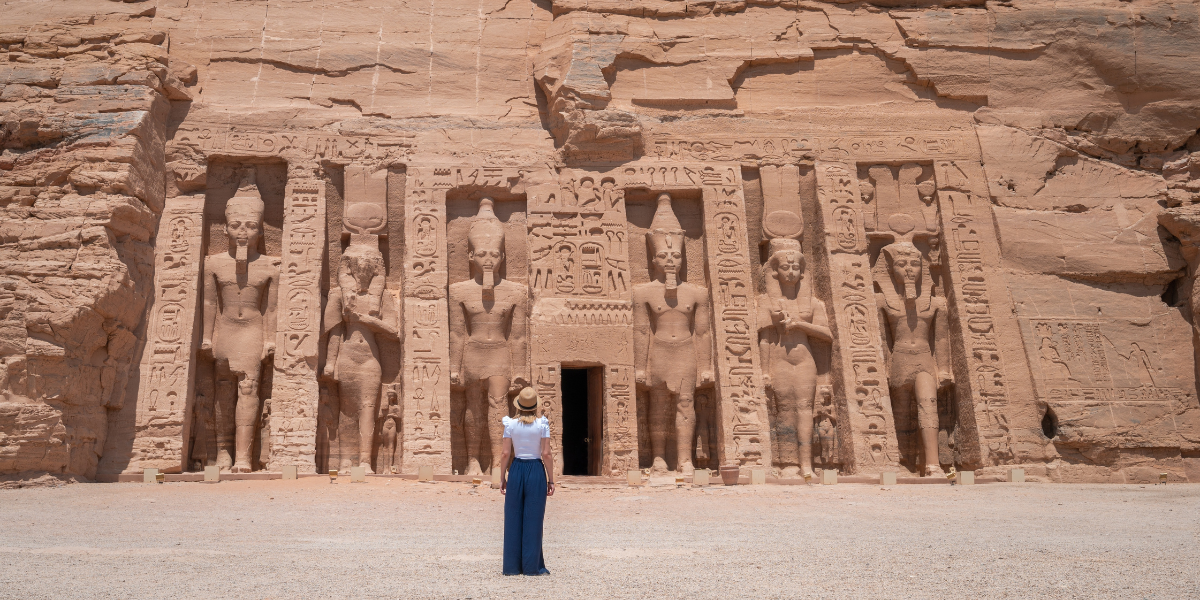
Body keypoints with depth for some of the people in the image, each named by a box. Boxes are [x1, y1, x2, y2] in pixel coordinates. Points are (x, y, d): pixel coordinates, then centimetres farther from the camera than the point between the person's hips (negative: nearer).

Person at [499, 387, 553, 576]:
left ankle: (512, 566, 15)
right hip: (536, 470, -2)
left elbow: (505, 453, -1)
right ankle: (531, 566, 9)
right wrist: (551, 479, 0)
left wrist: (502, 478, 8)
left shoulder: (510, 424, -1)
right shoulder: (542, 423, -5)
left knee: (513, 518, 9)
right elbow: (546, 454, -7)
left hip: (516, 470, 2)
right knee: (533, 519, 5)